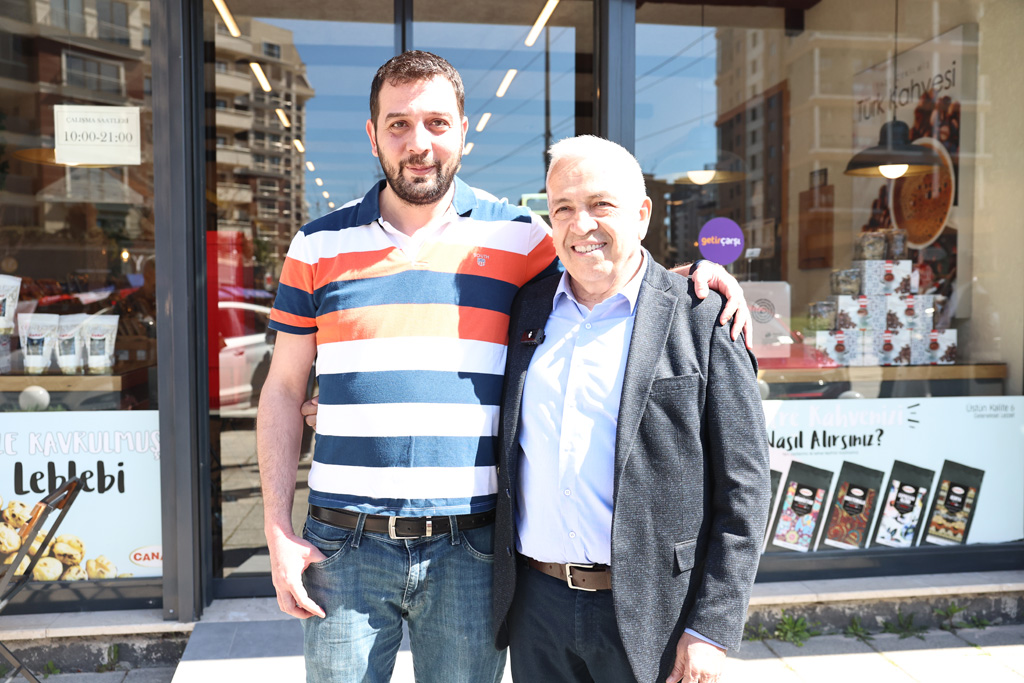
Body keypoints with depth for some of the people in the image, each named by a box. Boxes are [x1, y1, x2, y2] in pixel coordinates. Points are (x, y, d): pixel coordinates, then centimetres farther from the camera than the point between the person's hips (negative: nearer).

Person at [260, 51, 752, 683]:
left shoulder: (519, 238, 1)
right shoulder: (319, 246, 4)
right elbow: (283, 392, 7)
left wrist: (690, 275, -7)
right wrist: (278, 532, 1)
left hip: (468, 549, 0)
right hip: (346, 545, 1)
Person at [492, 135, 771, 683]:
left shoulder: (703, 320, -6)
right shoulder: (526, 308, 6)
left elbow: (742, 489, -7)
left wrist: (711, 630, -10)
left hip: (649, 617, -3)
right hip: (536, 602, 4)